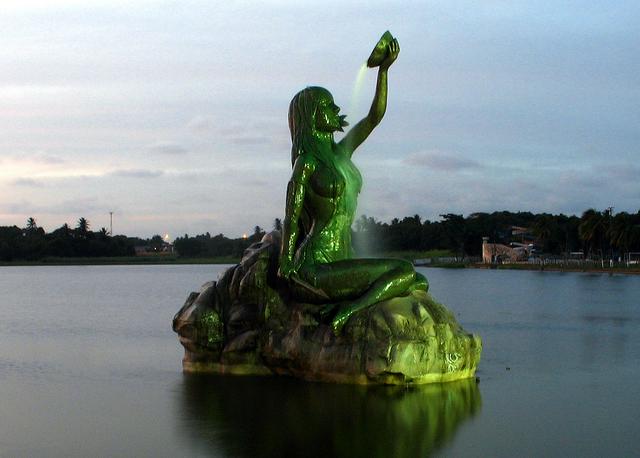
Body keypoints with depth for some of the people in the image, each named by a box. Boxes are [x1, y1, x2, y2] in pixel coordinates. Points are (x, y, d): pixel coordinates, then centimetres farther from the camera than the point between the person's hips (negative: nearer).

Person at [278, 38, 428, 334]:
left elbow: (375, 116, 15)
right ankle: (349, 311, -20)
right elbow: (291, 218, -8)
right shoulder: (307, 161, -7)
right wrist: (285, 268, -8)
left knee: (420, 284, 3)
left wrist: (384, 68, 6)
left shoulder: (340, 152, 15)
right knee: (404, 272, -18)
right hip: (314, 270, -9)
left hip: (341, 262, 9)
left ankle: (350, 304, -10)